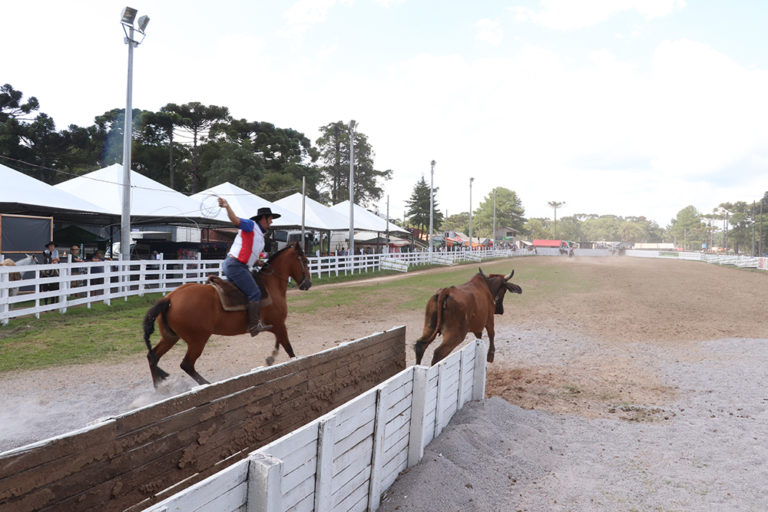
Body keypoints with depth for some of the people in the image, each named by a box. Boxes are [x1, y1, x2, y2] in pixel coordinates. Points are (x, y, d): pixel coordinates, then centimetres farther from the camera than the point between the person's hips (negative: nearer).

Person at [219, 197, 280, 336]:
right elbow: (236, 221, -23)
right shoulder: (251, 225, -4)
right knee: (255, 293, -12)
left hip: (241, 266, 10)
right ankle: (254, 325, -11)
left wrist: (257, 262, 7)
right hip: (235, 265, -10)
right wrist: (227, 206, -39)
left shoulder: (260, 236, 22)